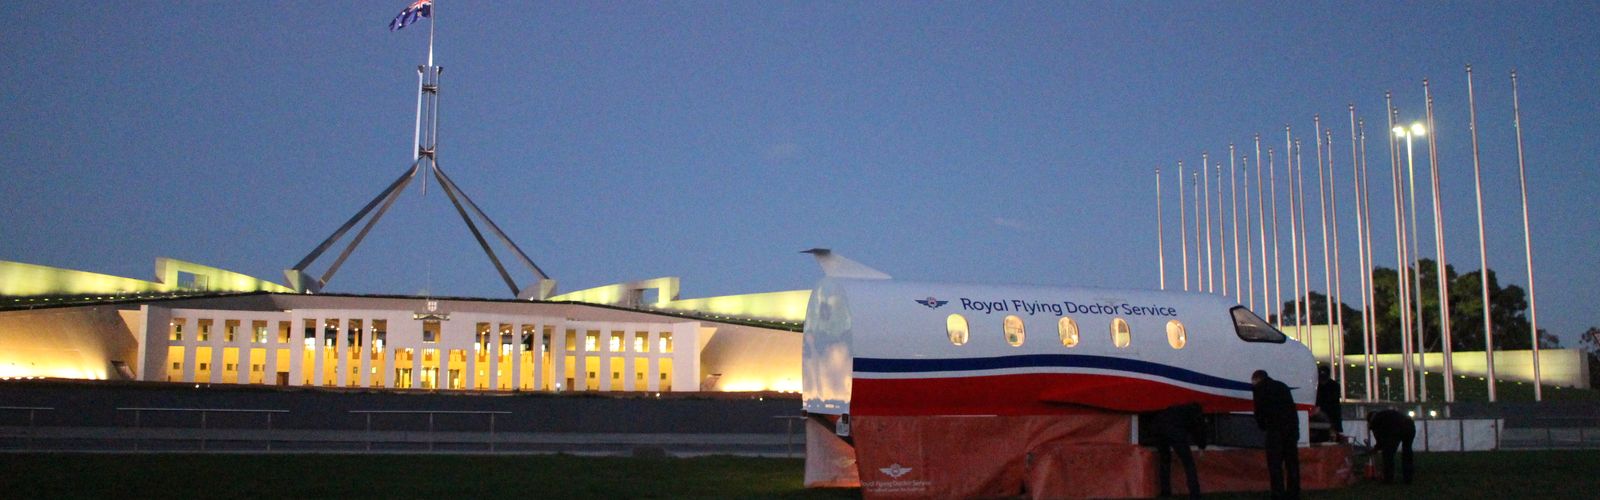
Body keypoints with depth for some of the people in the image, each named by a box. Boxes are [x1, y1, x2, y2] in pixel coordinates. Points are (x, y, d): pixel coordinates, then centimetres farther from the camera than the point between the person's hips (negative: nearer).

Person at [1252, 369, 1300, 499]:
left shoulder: (1260, 388, 4)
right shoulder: (1282, 385, 23)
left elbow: (1259, 410, 1)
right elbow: (1290, 406, 22)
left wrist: (1262, 426, 15)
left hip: (1276, 429, -6)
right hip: (1292, 426, 6)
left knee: (1275, 464, -3)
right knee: (1292, 463, 12)